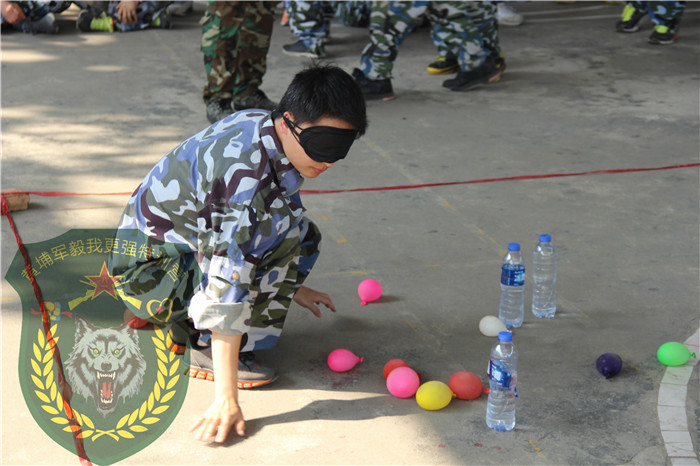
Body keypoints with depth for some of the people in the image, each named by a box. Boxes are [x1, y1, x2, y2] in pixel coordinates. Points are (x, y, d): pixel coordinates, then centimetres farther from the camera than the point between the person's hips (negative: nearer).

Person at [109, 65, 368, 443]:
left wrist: (289, 284, 24)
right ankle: (206, 347, -15)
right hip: (150, 273, -9)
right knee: (289, 228, -24)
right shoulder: (245, 172, -31)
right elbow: (227, 287, -35)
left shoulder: (266, 128, -3)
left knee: (303, 240, 9)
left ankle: (190, 319, 9)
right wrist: (226, 399, -36)